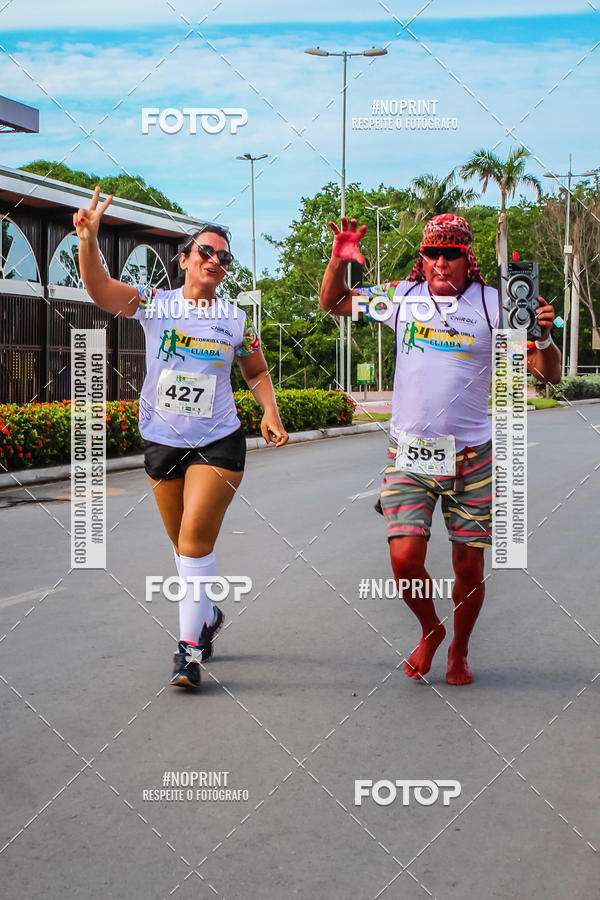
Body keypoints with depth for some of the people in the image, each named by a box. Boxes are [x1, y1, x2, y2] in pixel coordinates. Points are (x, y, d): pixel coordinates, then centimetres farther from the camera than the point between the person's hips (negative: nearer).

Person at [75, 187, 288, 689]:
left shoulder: (236, 320, 2)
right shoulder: (154, 304, -2)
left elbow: (257, 373, 16)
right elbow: (99, 290, -18)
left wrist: (270, 412, -2)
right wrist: (89, 238, -34)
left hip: (218, 443, -2)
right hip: (162, 442, 2)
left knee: (195, 539, -13)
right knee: (185, 542, 13)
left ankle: (190, 647, -9)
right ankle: (208, 615, 38)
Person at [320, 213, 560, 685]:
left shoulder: (494, 304, -3)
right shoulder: (401, 297, 3)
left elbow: (548, 373, -3)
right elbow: (333, 303, 15)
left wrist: (543, 338, -24)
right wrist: (338, 260, -4)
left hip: (471, 455, -1)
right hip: (409, 452, 1)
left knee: (469, 567, 5)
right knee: (405, 559, -9)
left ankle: (459, 650, 31)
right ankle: (430, 631, 22)